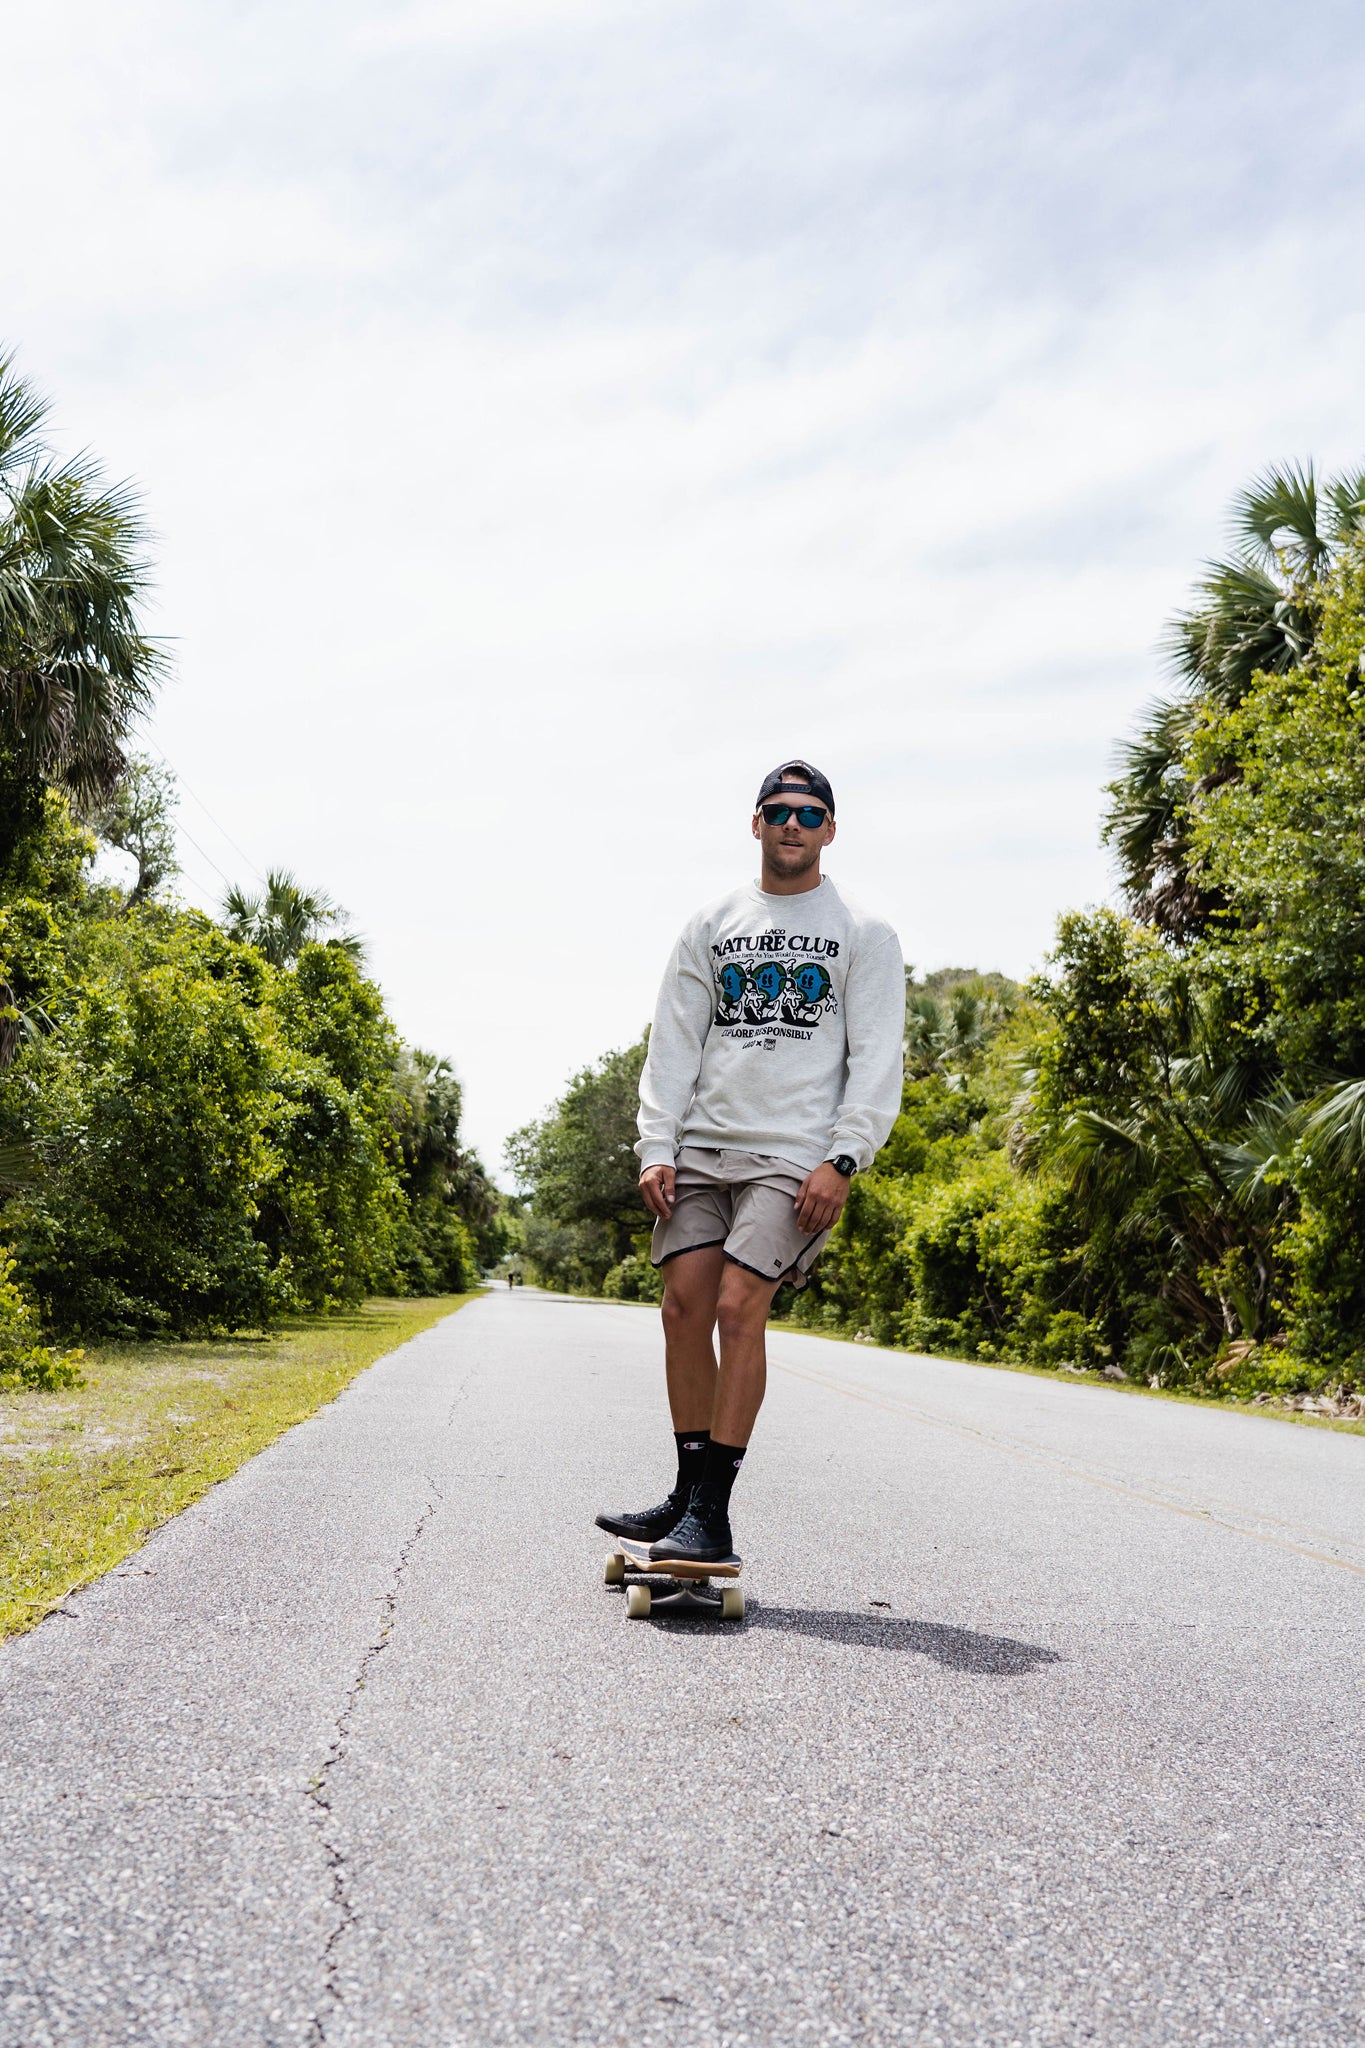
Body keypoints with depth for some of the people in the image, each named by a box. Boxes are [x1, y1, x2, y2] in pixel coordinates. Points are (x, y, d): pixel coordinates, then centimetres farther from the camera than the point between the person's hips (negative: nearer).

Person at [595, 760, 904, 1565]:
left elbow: (878, 1061, -2)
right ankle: (689, 1496, 11)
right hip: (702, 1149, 4)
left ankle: (712, 1516, -7)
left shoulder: (864, 933, 5)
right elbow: (674, 1045, 12)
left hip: (795, 1157, -4)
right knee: (685, 1306, -2)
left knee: (738, 1309, -14)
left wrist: (842, 1159, -13)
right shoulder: (713, 925, 15)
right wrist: (657, 1148, 1)